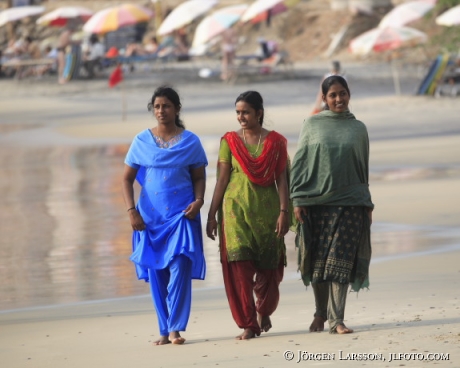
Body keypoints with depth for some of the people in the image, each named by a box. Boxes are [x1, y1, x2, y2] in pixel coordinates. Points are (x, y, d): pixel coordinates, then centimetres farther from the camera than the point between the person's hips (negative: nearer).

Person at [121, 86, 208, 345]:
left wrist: (198, 200, -11)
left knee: (180, 271, -13)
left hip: (181, 216, -2)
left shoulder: (190, 141, 3)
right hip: (150, 217, 2)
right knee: (156, 274, 3)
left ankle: (176, 328, -12)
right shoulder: (142, 141, 4)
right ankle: (164, 331, 10)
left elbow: (199, 177, 8)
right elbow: (127, 179, 8)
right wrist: (132, 211, -3)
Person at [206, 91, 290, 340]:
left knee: (268, 268, 5)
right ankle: (248, 325, -5)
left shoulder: (275, 142, 4)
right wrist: (212, 214, 1)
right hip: (236, 209, 0)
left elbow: (281, 179, 2)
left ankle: (264, 311, 33)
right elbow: (221, 179, 5)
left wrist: (284, 211, -8)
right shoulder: (230, 141, 6)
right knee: (239, 266, -10)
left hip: (267, 210, 0)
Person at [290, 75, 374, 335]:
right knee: (317, 262, 4)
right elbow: (299, 163, 4)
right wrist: (298, 199, -4)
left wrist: (367, 205, 10)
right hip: (316, 201, 0)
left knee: (341, 262, -7)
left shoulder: (358, 128, 10)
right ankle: (321, 312, 21)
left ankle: (336, 319, -8)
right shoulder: (312, 125, 6)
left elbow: (364, 169, 14)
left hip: (349, 203, 0)